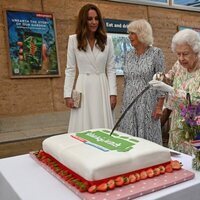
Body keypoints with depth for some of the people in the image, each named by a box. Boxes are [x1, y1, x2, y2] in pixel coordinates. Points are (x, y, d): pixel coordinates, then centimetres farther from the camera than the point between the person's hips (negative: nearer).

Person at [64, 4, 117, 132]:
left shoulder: (107, 40, 4)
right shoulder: (74, 40, 1)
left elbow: (111, 69, 4)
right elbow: (70, 69, 2)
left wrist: (113, 93, -3)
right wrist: (68, 94, -4)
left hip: (102, 88, 1)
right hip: (83, 88, -1)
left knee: (103, 128, 5)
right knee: (83, 129, 3)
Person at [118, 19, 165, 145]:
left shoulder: (156, 53, -5)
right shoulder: (129, 55, 10)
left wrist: (159, 106, -12)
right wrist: (124, 102, 15)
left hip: (148, 103, -5)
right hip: (129, 103, 5)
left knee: (148, 137, 3)